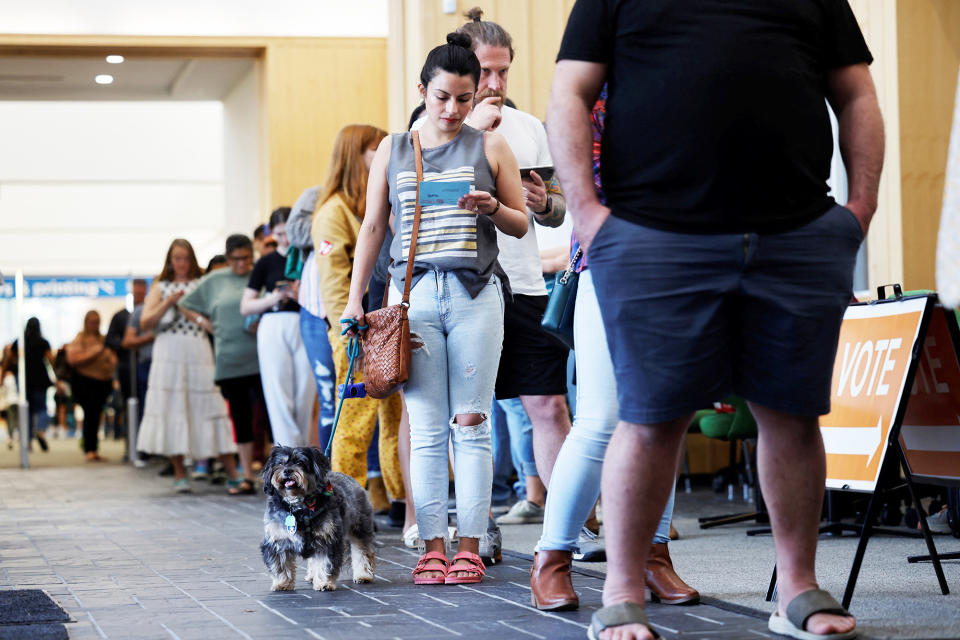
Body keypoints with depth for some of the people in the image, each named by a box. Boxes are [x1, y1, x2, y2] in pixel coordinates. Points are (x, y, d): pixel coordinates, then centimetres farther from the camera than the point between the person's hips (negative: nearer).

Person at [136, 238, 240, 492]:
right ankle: (179, 473, 4)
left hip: (199, 351, 0)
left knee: (210, 405, -5)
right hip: (169, 354, 1)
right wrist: (168, 303, -7)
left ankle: (232, 472, -5)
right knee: (172, 409, -3)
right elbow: (145, 322, 5)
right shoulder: (161, 287, 15)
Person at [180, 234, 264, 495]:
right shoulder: (214, 281, 11)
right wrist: (207, 324, 8)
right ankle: (247, 476, 12)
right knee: (240, 418, 7)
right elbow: (186, 305, 21)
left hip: (261, 359, -3)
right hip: (230, 362, 3)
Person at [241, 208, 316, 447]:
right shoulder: (266, 263, 10)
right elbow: (245, 306, 9)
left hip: (305, 326, 0)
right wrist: (272, 299, -8)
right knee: (279, 398, -9)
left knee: (304, 395, -3)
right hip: (274, 327, 0)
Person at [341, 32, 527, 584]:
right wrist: (354, 297, 9)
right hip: (414, 294, 1)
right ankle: (433, 547, 1)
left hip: (476, 293, -1)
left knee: (471, 424, -2)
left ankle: (470, 545, 2)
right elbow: (373, 228, 15)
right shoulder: (392, 151, 13)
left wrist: (492, 209, -10)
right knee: (426, 428, -1)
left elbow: (522, 223, 11)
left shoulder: (490, 147, 8)